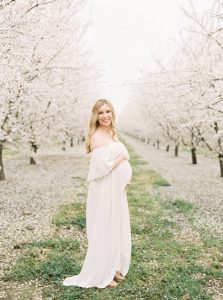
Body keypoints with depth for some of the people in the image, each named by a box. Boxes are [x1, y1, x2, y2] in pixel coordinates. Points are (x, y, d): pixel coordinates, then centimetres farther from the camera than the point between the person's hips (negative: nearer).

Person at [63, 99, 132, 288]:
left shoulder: (112, 134, 11)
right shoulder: (97, 137, -16)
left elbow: (123, 160, 18)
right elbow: (104, 166, -24)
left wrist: (127, 178, 2)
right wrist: (122, 157, -10)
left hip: (117, 189, 9)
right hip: (104, 191, -9)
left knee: (116, 229, 17)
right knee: (104, 230, 2)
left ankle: (113, 268, 33)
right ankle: (100, 275, 18)